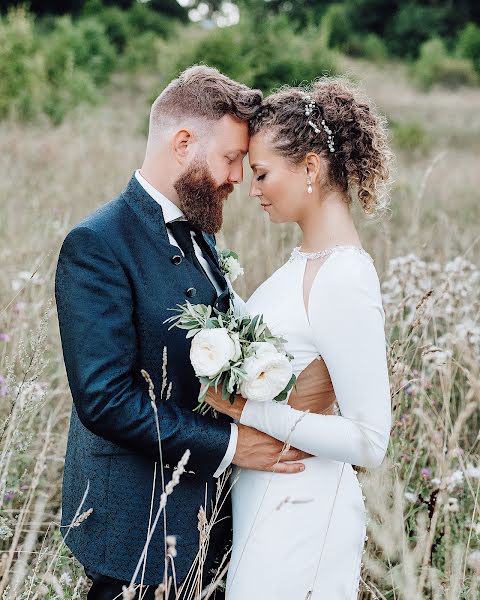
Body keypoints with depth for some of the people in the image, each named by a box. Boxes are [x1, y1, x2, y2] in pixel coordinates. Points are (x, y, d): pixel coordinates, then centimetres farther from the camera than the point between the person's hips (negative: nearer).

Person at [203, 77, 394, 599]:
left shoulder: (345, 282, -23)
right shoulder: (308, 259, 4)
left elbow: (370, 442, -23)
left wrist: (249, 410, -23)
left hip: (298, 512, -8)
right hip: (259, 497, 8)